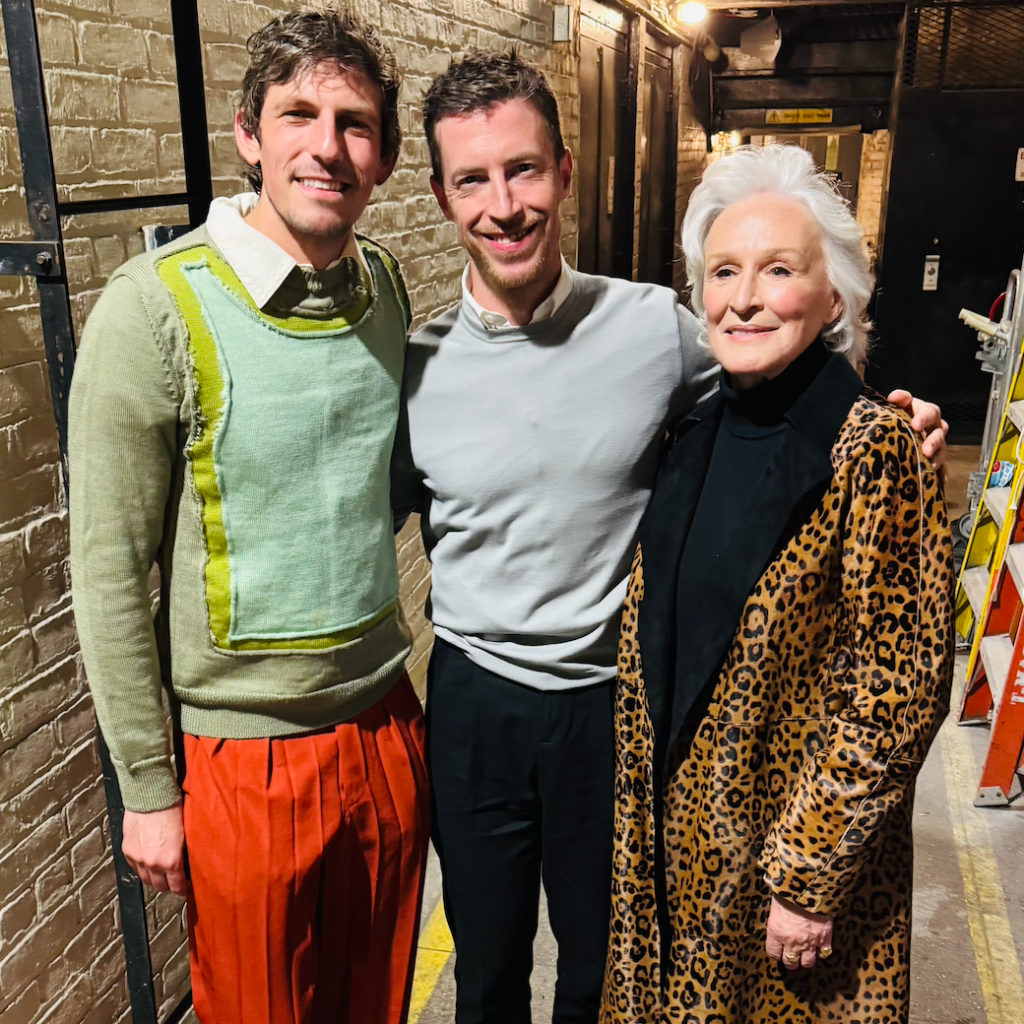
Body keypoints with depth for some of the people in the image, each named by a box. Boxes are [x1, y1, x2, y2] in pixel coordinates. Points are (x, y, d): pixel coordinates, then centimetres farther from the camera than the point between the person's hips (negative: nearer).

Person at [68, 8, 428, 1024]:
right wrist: (147, 790, -8)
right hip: (246, 753, -4)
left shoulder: (385, 284, 1)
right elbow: (109, 572, -13)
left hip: (386, 723, 5)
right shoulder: (158, 306, -16)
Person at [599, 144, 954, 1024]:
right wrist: (641, 829, 10)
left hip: (796, 850, -5)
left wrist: (810, 877, -15)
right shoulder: (699, 438, 0)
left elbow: (896, 694, -18)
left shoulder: (876, 450, -19)